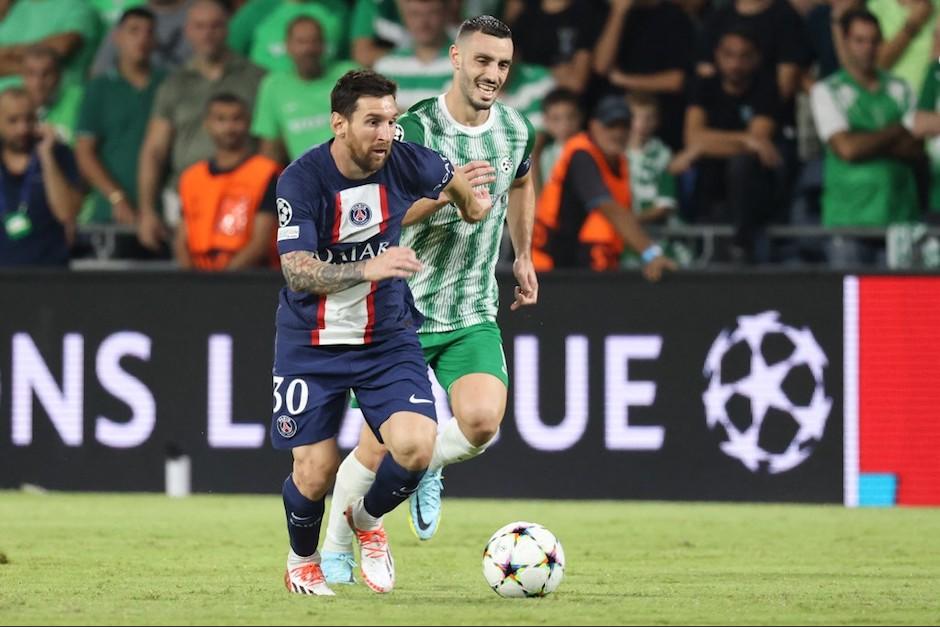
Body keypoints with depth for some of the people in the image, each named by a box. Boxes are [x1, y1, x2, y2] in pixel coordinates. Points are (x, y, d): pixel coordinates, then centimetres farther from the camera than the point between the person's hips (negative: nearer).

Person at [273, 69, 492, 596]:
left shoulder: (406, 164, -10)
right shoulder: (302, 180, -20)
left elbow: (454, 179, 15)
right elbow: (298, 271, -30)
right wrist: (367, 269, -44)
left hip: (389, 337, 2)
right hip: (312, 347, -2)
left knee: (416, 447, -19)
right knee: (315, 474, -5)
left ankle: (369, 518, 15)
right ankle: (302, 563, 30)